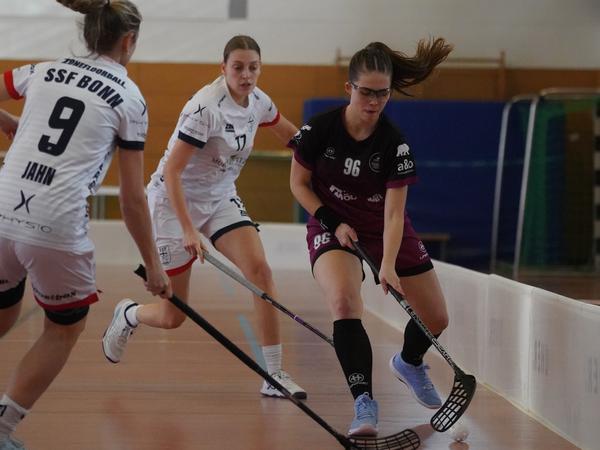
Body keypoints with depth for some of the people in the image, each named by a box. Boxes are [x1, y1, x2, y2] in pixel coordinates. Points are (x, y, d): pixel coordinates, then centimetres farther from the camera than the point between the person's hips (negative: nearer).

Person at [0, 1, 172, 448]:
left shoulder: (45, 71, 14)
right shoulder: (129, 98, 4)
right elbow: (132, 197, 4)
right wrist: (153, 264, 11)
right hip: (55, 227, -4)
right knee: (66, 327, 20)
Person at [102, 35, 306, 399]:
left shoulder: (258, 102, -4)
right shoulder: (206, 107, -26)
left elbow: (291, 135, 19)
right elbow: (171, 172, -27)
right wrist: (188, 229, -33)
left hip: (220, 198, 6)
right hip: (175, 202, -6)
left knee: (260, 271, -19)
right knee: (172, 317, -1)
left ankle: (275, 375, -12)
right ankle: (127, 315, 36)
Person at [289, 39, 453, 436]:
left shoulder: (395, 144, -18)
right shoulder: (320, 130, -18)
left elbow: (394, 213, -21)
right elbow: (298, 183, -4)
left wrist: (388, 264, -34)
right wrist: (333, 223, -16)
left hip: (385, 233, 2)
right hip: (332, 228, -2)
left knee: (436, 320, 6)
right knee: (344, 301, -33)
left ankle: (409, 363, 42)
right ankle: (364, 404, -32)